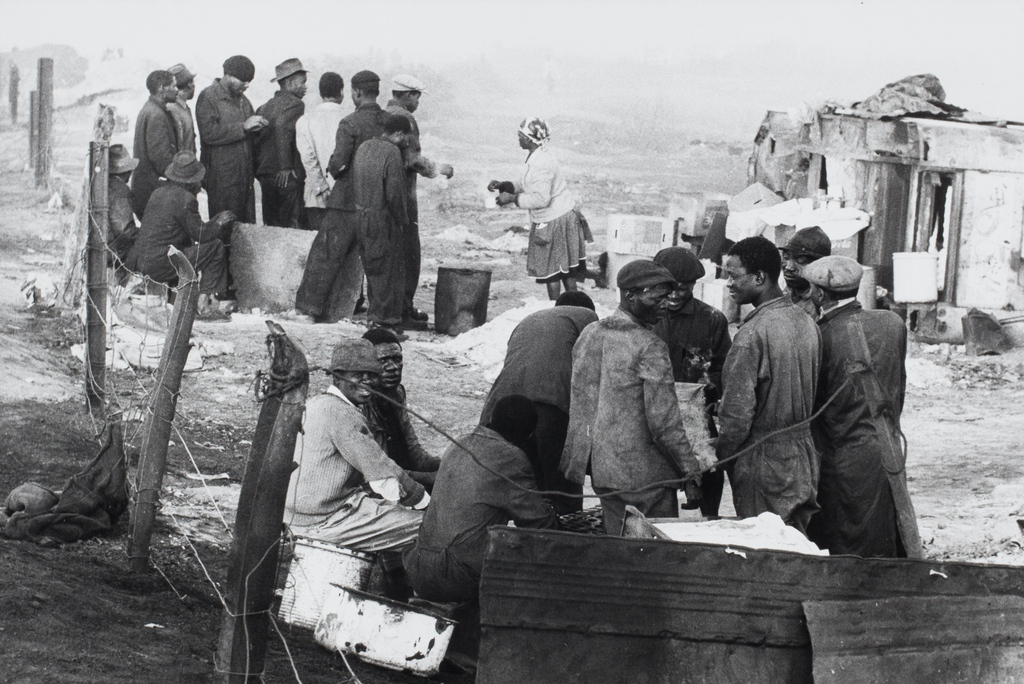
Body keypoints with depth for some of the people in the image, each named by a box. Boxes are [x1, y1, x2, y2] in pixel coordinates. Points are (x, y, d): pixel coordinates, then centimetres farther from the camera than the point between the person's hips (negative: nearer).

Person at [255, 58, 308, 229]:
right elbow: (282, 127, -25)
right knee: (293, 228, -5)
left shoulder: (264, 107, 14)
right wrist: (285, 167, -21)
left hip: (265, 176, 7)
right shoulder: (295, 104, -8)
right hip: (287, 177, -7)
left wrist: (259, 171, 16)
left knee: (272, 227, 11)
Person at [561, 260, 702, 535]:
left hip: (597, 468, 7)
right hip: (643, 472, -7)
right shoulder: (649, 347, -17)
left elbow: (577, 401, 15)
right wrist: (690, 471, -9)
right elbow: (664, 421, -18)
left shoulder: (589, 335, 6)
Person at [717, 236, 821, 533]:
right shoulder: (807, 323, 4)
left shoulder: (753, 333, -19)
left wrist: (721, 455, -5)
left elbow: (738, 410, -19)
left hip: (762, 461, -7)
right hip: (803, 459, 7)